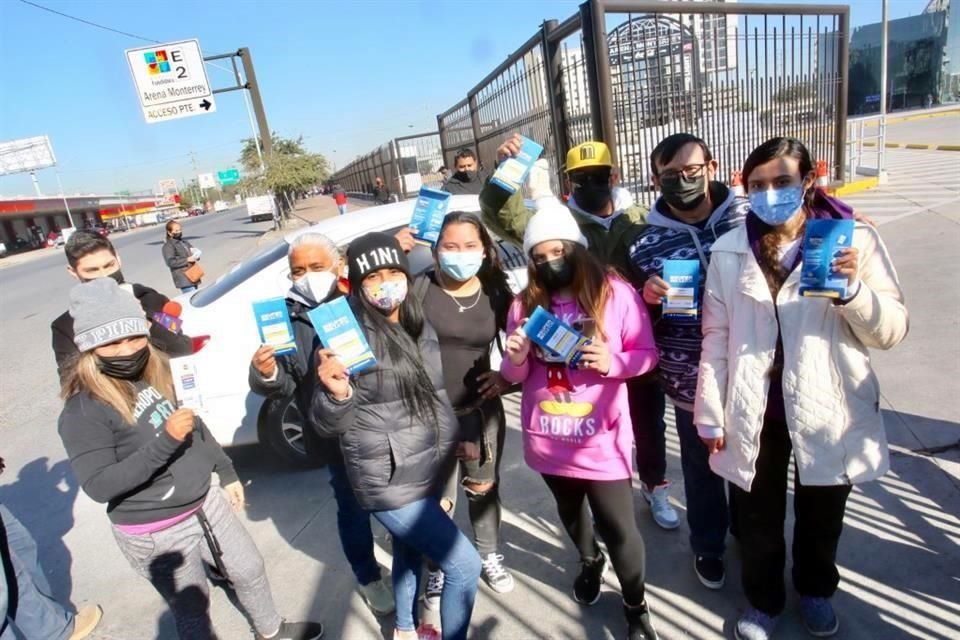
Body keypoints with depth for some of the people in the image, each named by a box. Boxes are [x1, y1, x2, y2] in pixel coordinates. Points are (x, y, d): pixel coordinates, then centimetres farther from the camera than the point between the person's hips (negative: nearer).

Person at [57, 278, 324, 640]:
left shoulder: (159, 374, -2)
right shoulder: (83, 411, -21)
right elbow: (98, 486, -26)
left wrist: (226, 473, 15)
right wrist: (164, 441, -34)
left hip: (205, 502, 7)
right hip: (154, 532, -6)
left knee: (249, 570, 22)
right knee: (193, 610, 13)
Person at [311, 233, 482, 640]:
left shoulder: (419, 327, 2)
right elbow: (328, 424, -17)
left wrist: (450, 440, 20)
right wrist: (336, 393, -37)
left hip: (425, 470, 7)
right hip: (389, 482, -7)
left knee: (410, 551, 27)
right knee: (464, 565, -3)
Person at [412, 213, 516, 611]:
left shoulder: (496, 293, -2)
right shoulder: (420, 288, -12)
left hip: (481, 410, 3)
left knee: (485, 488, 21)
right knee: (436, 498, 11)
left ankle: (489, 556, 47)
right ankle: (438, 569, 38)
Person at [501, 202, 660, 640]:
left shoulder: (616, 293, -10)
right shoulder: (525, 304, 0)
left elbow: (647, 354, -6)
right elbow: (515, 377, 4)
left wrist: (612, 363, -26)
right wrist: (516, 359, -19)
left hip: (600, 438, -4)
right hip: (547, 437, 4)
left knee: (619, 528, 6)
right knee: (570, 511, 26)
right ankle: (590, 561, 57)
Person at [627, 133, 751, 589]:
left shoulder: (751, 216, -6)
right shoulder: (645, 243, -7)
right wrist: (646, 297, -21)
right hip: (692, 380, -1)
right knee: (701, 467, 18)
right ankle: (708, 546, 44)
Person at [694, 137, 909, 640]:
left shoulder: (854, 239, -7)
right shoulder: (729, 250, -4)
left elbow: (891, 331, -7)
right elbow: (716, 337, -2)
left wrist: (853, 288, -27)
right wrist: (711, 415, -1)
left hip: (827, 412, 0)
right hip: (755, 412, 0)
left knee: (821, 516, 22)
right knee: (758, 518, 17)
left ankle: (815, 589, 52)